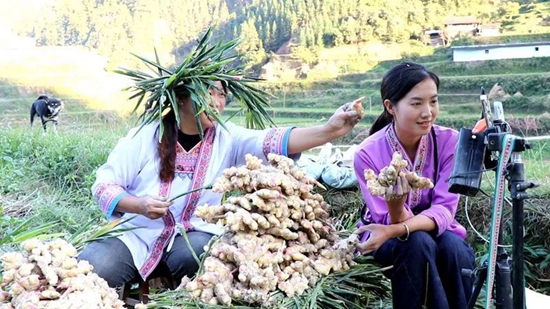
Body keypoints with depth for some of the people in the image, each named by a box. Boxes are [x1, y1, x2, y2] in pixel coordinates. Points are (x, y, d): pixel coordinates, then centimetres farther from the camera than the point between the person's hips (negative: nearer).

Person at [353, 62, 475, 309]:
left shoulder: (449, 141, -17)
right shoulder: (368, 153, -22)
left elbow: (444, 210, -19)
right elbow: (392, 222, -20)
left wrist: (394, 230, -36)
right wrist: (396, 206, -45)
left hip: (434, 230, 2)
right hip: (387, 239, -2)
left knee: (453, 248, -30)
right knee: (419, 243, -33)